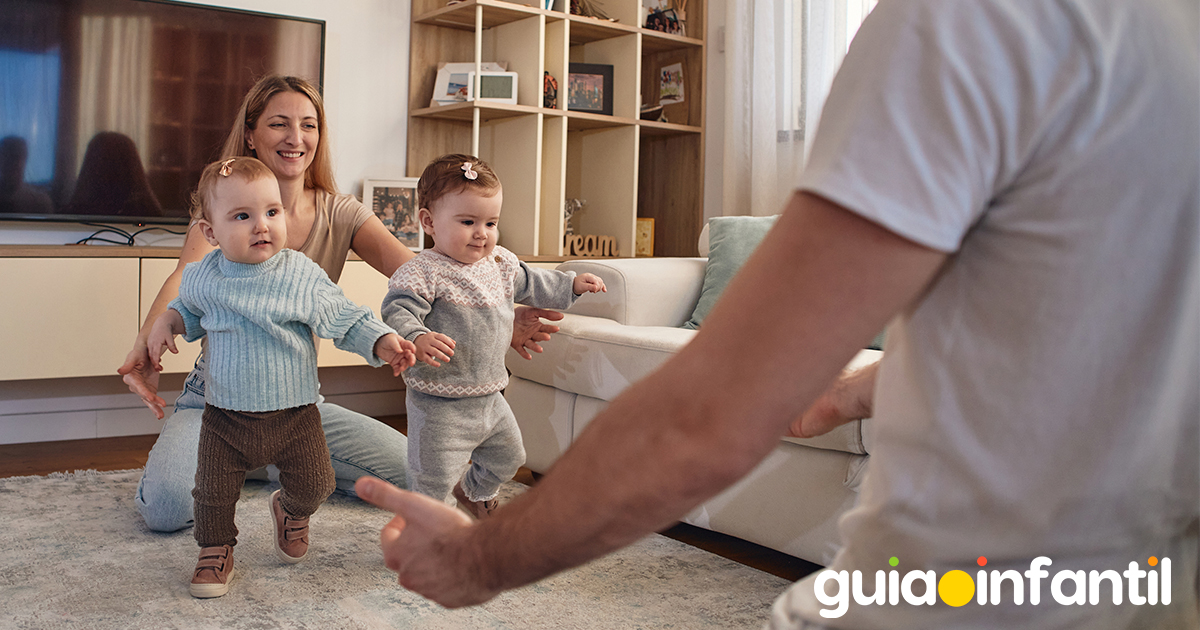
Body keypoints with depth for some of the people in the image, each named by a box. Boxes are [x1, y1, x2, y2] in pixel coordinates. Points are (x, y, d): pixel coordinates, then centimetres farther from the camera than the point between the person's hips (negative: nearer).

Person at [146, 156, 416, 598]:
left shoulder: (302, 275, -12)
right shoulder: (203, 277, -3)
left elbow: (345, 319, -8)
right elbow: (189, 309, 20)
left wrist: (383, 342, -22)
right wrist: (166, 322, 1)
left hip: (294, 413, -1)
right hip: (226, 416, 1)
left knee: (314, 483, 5)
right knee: (213, 493, 4)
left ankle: (291, 512, 40)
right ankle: (215, 550, 33)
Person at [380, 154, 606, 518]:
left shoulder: (502, 263, 5)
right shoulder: (422, 273, -19)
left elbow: (530, 284, 23)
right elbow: (398, 312, -29)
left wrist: (572, 285, 24)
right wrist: (418, 338, -48)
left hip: (489, 397, 8)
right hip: (439, 403, -8)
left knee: (507, 456, 25)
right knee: (434, 477, -4)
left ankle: (475, 493, 53)